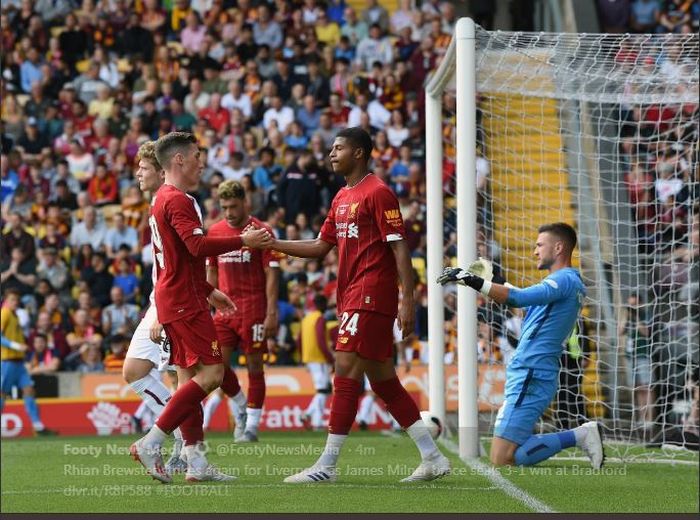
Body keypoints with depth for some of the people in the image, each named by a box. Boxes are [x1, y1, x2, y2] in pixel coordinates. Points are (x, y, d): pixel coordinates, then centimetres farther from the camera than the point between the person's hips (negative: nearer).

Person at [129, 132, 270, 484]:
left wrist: (208, 291, 29)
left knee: (188, 376, 9)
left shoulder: (162, 199, 19)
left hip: (172, 301, 11)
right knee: (211, 373, -12)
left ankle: (195, 461, 7)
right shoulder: (177, 201, -14)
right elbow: (198, 246, -26)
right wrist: (243, 241, -19)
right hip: (185, 302, -11)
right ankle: (150, 444, -15)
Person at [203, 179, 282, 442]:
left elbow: (271, 274, -6)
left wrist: (271, 313, -12)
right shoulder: (215, 231, 9)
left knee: (254, 365, 0)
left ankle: (252, 425, 6)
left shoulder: (261, 231, -5)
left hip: (253, 309, -4)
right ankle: (241, 410, 16)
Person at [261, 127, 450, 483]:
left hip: (370, 297, -9)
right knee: (384, 382, 9)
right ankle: (432, 457, 13)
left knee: (346, 372, -11)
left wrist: (407, 300, -18)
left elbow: (399, 248, -12)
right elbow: (321, 247, 22)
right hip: (352, 299, 9)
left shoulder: (378, 193, -9)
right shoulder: (342, 198, 18)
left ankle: (327, 465, -10)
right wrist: (272, 244, 13)